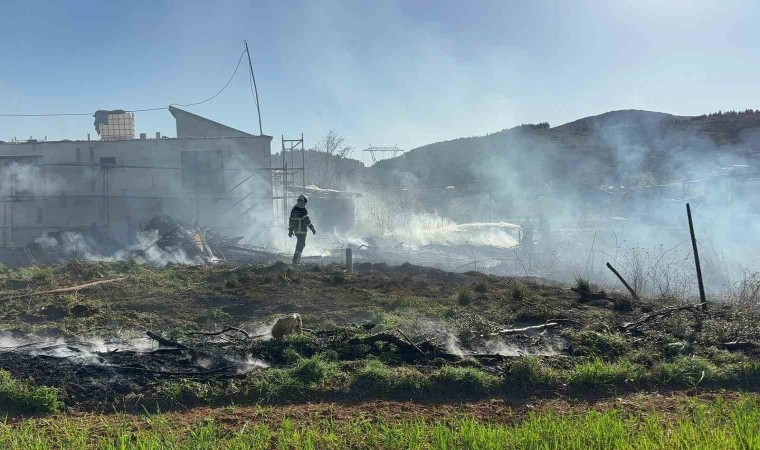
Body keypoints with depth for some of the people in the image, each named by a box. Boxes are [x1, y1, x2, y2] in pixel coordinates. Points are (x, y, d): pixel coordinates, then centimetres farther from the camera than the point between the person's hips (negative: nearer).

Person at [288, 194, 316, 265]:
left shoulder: (293, 209, 9)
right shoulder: (303, 210, -14)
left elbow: (291, 221, 12)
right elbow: (307, 221, -16)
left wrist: (290, 231, 18)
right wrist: (313, 229, -8)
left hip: (296, 231, 7)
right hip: (302, 230, -7)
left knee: (300, 244, 21)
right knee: (300, 245, -3)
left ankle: (298, 260, 19)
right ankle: (295, 261, -8)